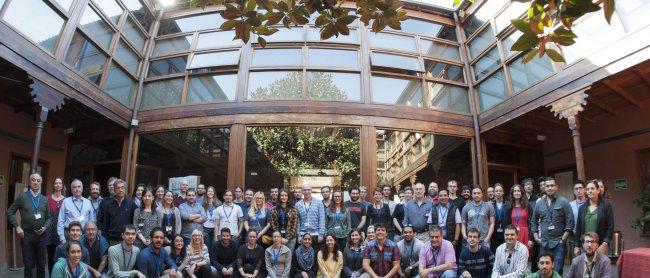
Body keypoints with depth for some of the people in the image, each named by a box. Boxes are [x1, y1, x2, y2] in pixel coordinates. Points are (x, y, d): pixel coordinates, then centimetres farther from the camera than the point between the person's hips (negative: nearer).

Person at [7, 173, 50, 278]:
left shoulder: (44, 199, 9)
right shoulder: (22, 197, 0)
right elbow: (10, 212, 1)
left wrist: (45, 227, -4)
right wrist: (17, 226, -8)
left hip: (41, 236, 2)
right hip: (26, 235, -2)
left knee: (41, 265, 8)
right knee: (28, 265, 6)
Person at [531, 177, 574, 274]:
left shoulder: (563, 202, -1)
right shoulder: (539, 202, 8)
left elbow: (570, 221, -4)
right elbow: (533, 221, 15)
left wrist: (564, 238, -9)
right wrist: (536, 237, 7)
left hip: (558, 242, -3)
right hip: (543, 243, 3)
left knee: (557, 270, -3)